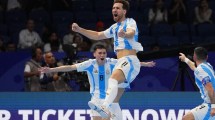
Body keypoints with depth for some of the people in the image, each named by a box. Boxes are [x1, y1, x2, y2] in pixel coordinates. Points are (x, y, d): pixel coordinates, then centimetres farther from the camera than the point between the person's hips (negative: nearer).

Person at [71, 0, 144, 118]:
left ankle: (104, 107, -56)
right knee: (114, 101, 3)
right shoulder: (115, 27, 24)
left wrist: (125, 34, -49)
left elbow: (131, 33, -24)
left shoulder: (130, 22, -1)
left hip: (130, 61, -9)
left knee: (113, 79, -36)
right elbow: (97, 35, 33)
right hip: (121, 63, 9)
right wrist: (79, 30, 21)